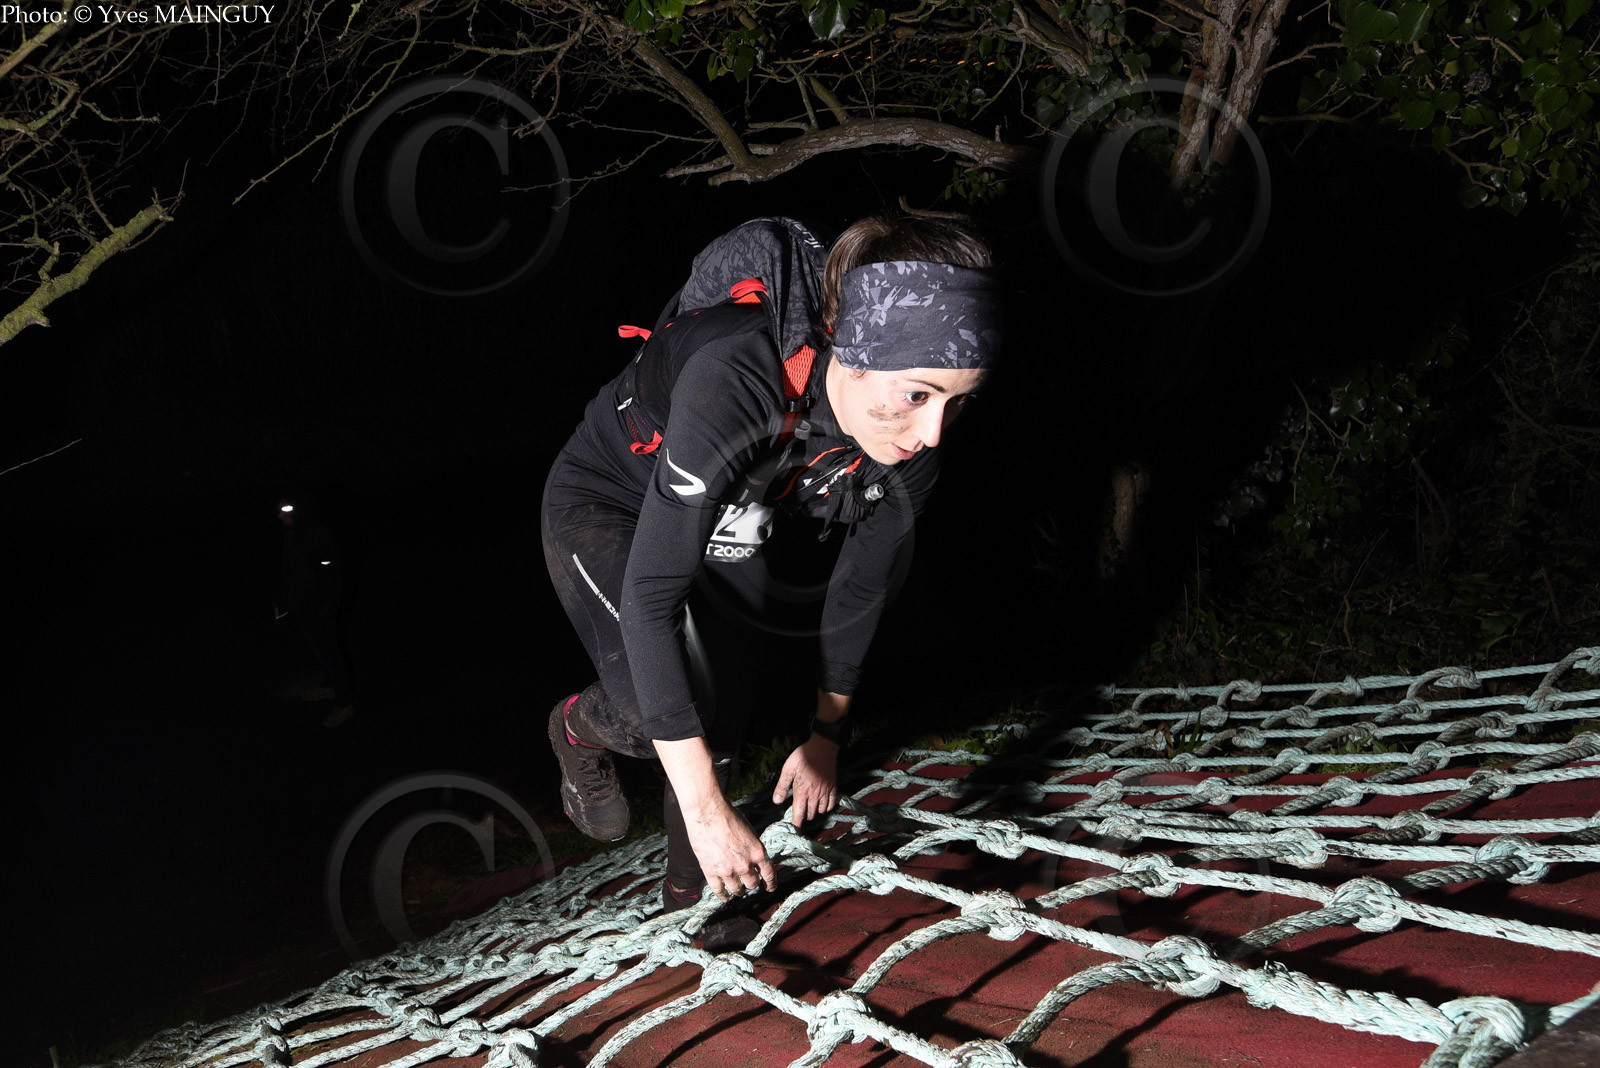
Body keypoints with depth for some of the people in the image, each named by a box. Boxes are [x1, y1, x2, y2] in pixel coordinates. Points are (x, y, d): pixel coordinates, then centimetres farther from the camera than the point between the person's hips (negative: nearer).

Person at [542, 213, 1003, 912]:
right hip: (605, 508, -5)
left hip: (726, 532, 5)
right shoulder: (736, 377, -44)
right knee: (671, 711, -23)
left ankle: (691, 889, 28)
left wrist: (825, 740, 3)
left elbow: (860, 588, -6)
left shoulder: (912, 437, -25)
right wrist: (705, 809, -40)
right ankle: (581, 729, 11)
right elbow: (649, 599, -42)